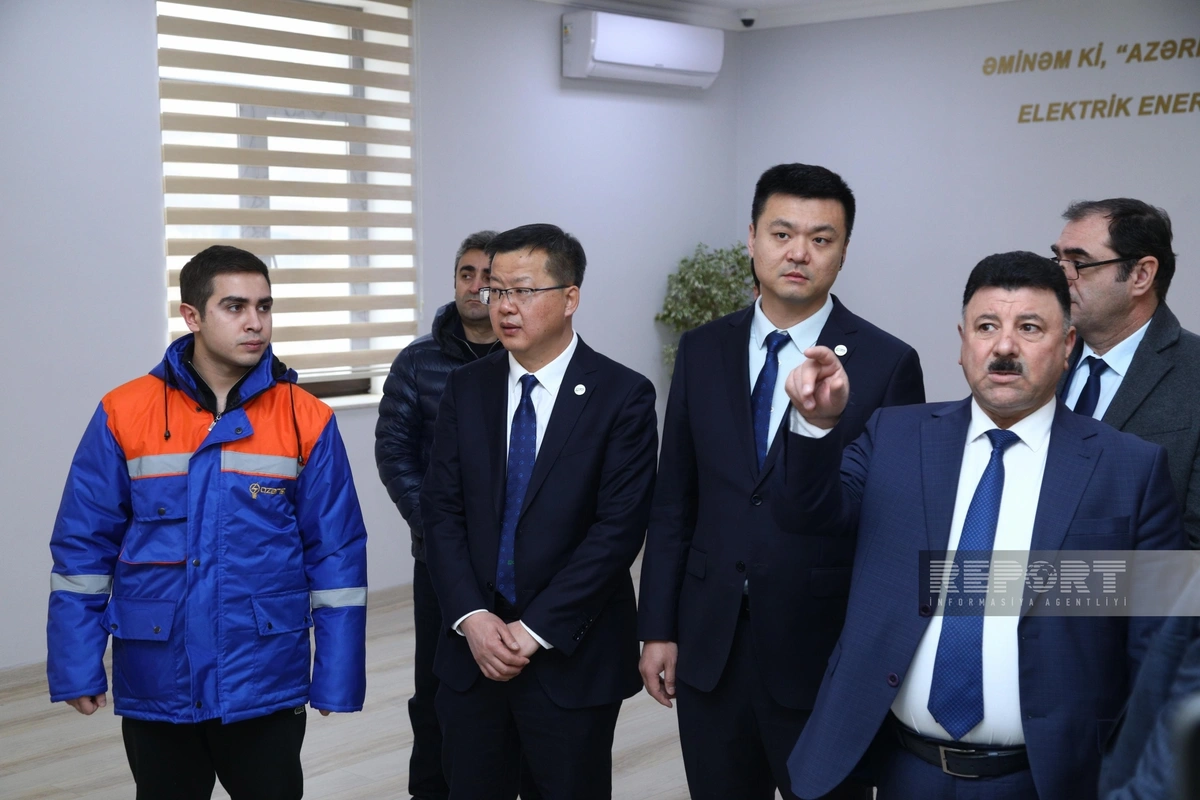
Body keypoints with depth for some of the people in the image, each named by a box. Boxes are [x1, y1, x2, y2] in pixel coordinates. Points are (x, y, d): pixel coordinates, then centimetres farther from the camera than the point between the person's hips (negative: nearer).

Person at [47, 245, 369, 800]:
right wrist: (76, 667, -4)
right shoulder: (124, 415, -5)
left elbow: (336, 554, -3)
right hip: (155, 688, 1)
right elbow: (84, 546, -1)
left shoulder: (308, 421, -5)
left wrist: (337, 677, -5)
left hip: (267, 687, -1)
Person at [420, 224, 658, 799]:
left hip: (573, 656, -3)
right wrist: (472, 617, -12)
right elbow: (441, 510, 1)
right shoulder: (466, 388, 5)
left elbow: (618, 529, -13)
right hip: (472, 646, 3)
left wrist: (535, 631, -15)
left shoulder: (622, 396, -8)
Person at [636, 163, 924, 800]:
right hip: (708, 646, 3)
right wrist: (657, 627, 5)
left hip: (824, 651, -3)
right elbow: (673, 501, 6)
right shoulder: (702, 352, 4)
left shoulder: (888, 364, -7)